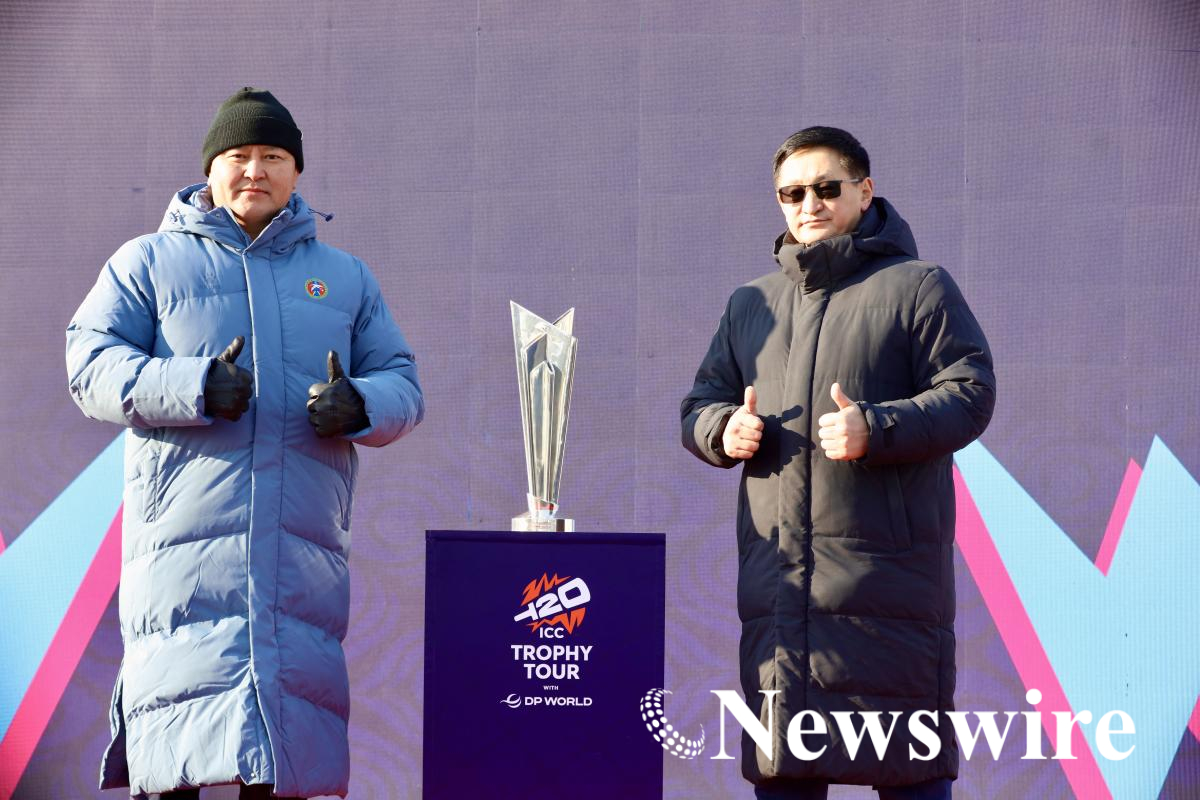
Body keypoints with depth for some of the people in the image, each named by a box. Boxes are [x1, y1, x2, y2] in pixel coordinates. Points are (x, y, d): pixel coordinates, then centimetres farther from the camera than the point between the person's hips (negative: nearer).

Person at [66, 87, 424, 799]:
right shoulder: (150, 262, 13)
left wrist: (357, 406, -7)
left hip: (304, 543, 3)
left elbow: (402, 385, 17)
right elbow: (91, 364, 2)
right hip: (186, 531, -3)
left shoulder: (345, 277, 21)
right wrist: (192, 387, -15)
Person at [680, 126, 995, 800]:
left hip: (886, 572, -5)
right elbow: (700, 402, 23)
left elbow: (970, 394, -4)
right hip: (776, 572, 5)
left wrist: (877, 428, -18)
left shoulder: (917, 286, 4)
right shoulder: (751, 303, 19)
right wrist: (724, 429, -1)